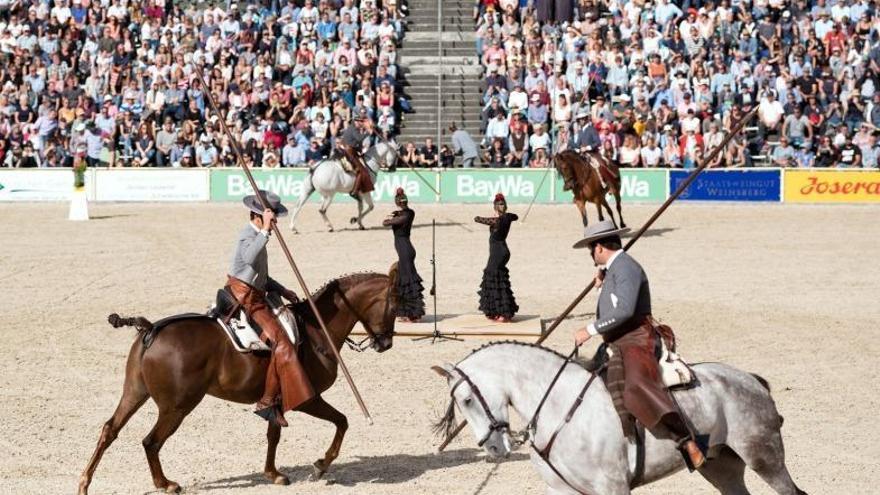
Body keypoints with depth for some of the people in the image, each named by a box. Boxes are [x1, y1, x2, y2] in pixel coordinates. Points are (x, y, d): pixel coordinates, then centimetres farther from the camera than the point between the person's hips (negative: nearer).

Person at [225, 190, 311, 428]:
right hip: (246, 298, -11)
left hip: (254, 296, 11)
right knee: (281, 342, -20)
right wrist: (265, 230, -40)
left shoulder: (257, 235, 18)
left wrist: (282, 291, 16)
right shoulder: (249, 235, -14)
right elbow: (249, 258, -40)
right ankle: (268, 403, -21)